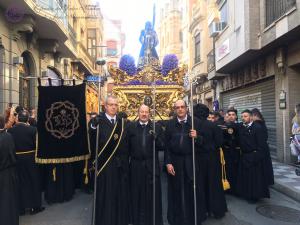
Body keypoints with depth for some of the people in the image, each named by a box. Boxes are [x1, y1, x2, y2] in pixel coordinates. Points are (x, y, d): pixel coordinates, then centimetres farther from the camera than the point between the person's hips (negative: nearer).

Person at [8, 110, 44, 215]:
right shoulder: (32, 129, -17)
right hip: (30, 159, -2)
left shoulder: (10, 130, -10)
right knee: (33, 182, 14)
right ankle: (35, 206, 23)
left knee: (20, 183, 16)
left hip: (16, 159, 2)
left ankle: (20, 207, 27)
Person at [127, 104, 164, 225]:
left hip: (152, 165, 0)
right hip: (136, 165, 0)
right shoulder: (130, 127, 3)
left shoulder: (157, 127, 3)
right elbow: (127, 146, 1)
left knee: (153, 195, 6)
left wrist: (156, 138, -18)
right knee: (137, 195, 8)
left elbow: (162, 147, -1)